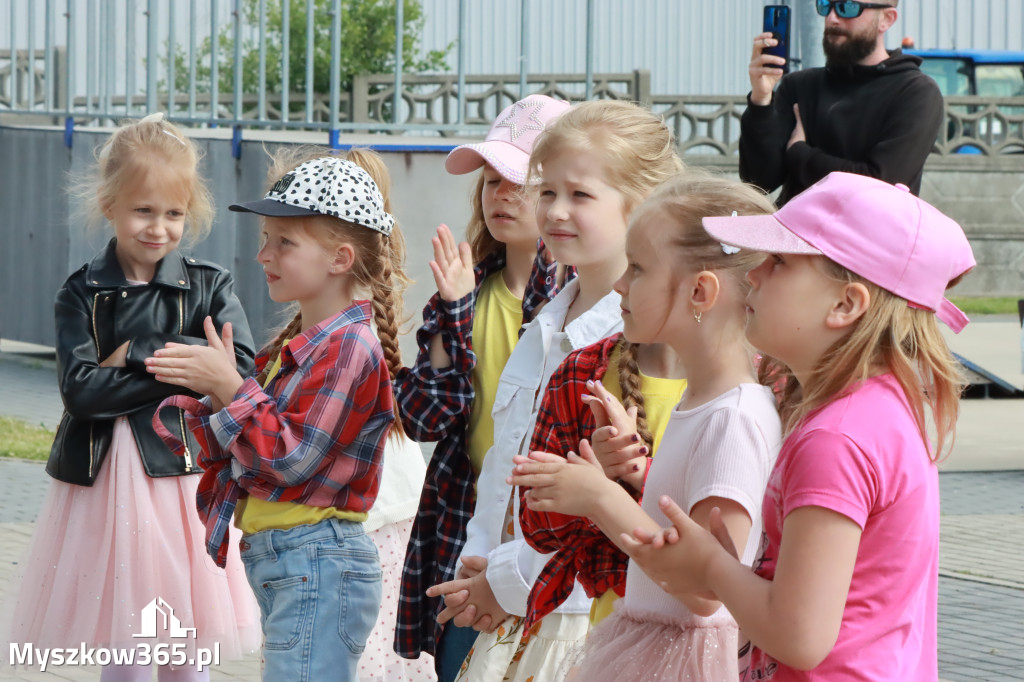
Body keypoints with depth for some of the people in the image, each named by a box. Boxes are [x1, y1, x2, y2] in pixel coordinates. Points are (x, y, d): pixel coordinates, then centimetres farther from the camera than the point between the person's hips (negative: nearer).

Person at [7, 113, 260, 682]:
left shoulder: (210, 286, 2)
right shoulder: (83, 293, 2)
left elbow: (241, 368, -13)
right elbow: (80, 391, -11)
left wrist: (140, 353, -14)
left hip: (184, 478, 0)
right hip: (103, 481, 1)